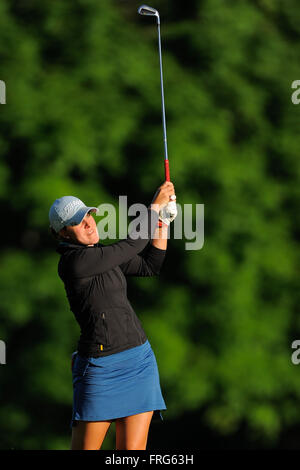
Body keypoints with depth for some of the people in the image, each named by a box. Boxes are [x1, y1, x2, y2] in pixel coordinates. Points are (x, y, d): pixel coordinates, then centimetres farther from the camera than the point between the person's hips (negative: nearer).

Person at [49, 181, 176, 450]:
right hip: (101, 366, -7)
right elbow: (132, 245, -11)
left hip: (140, 360, 7)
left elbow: (150, 266, 22)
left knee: (132, 450, -1)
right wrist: (155, 205, -2)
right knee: (85, 448, -5)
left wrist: (162, 225, 10)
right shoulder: (74, 262, -13)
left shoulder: (100, 254, 14)